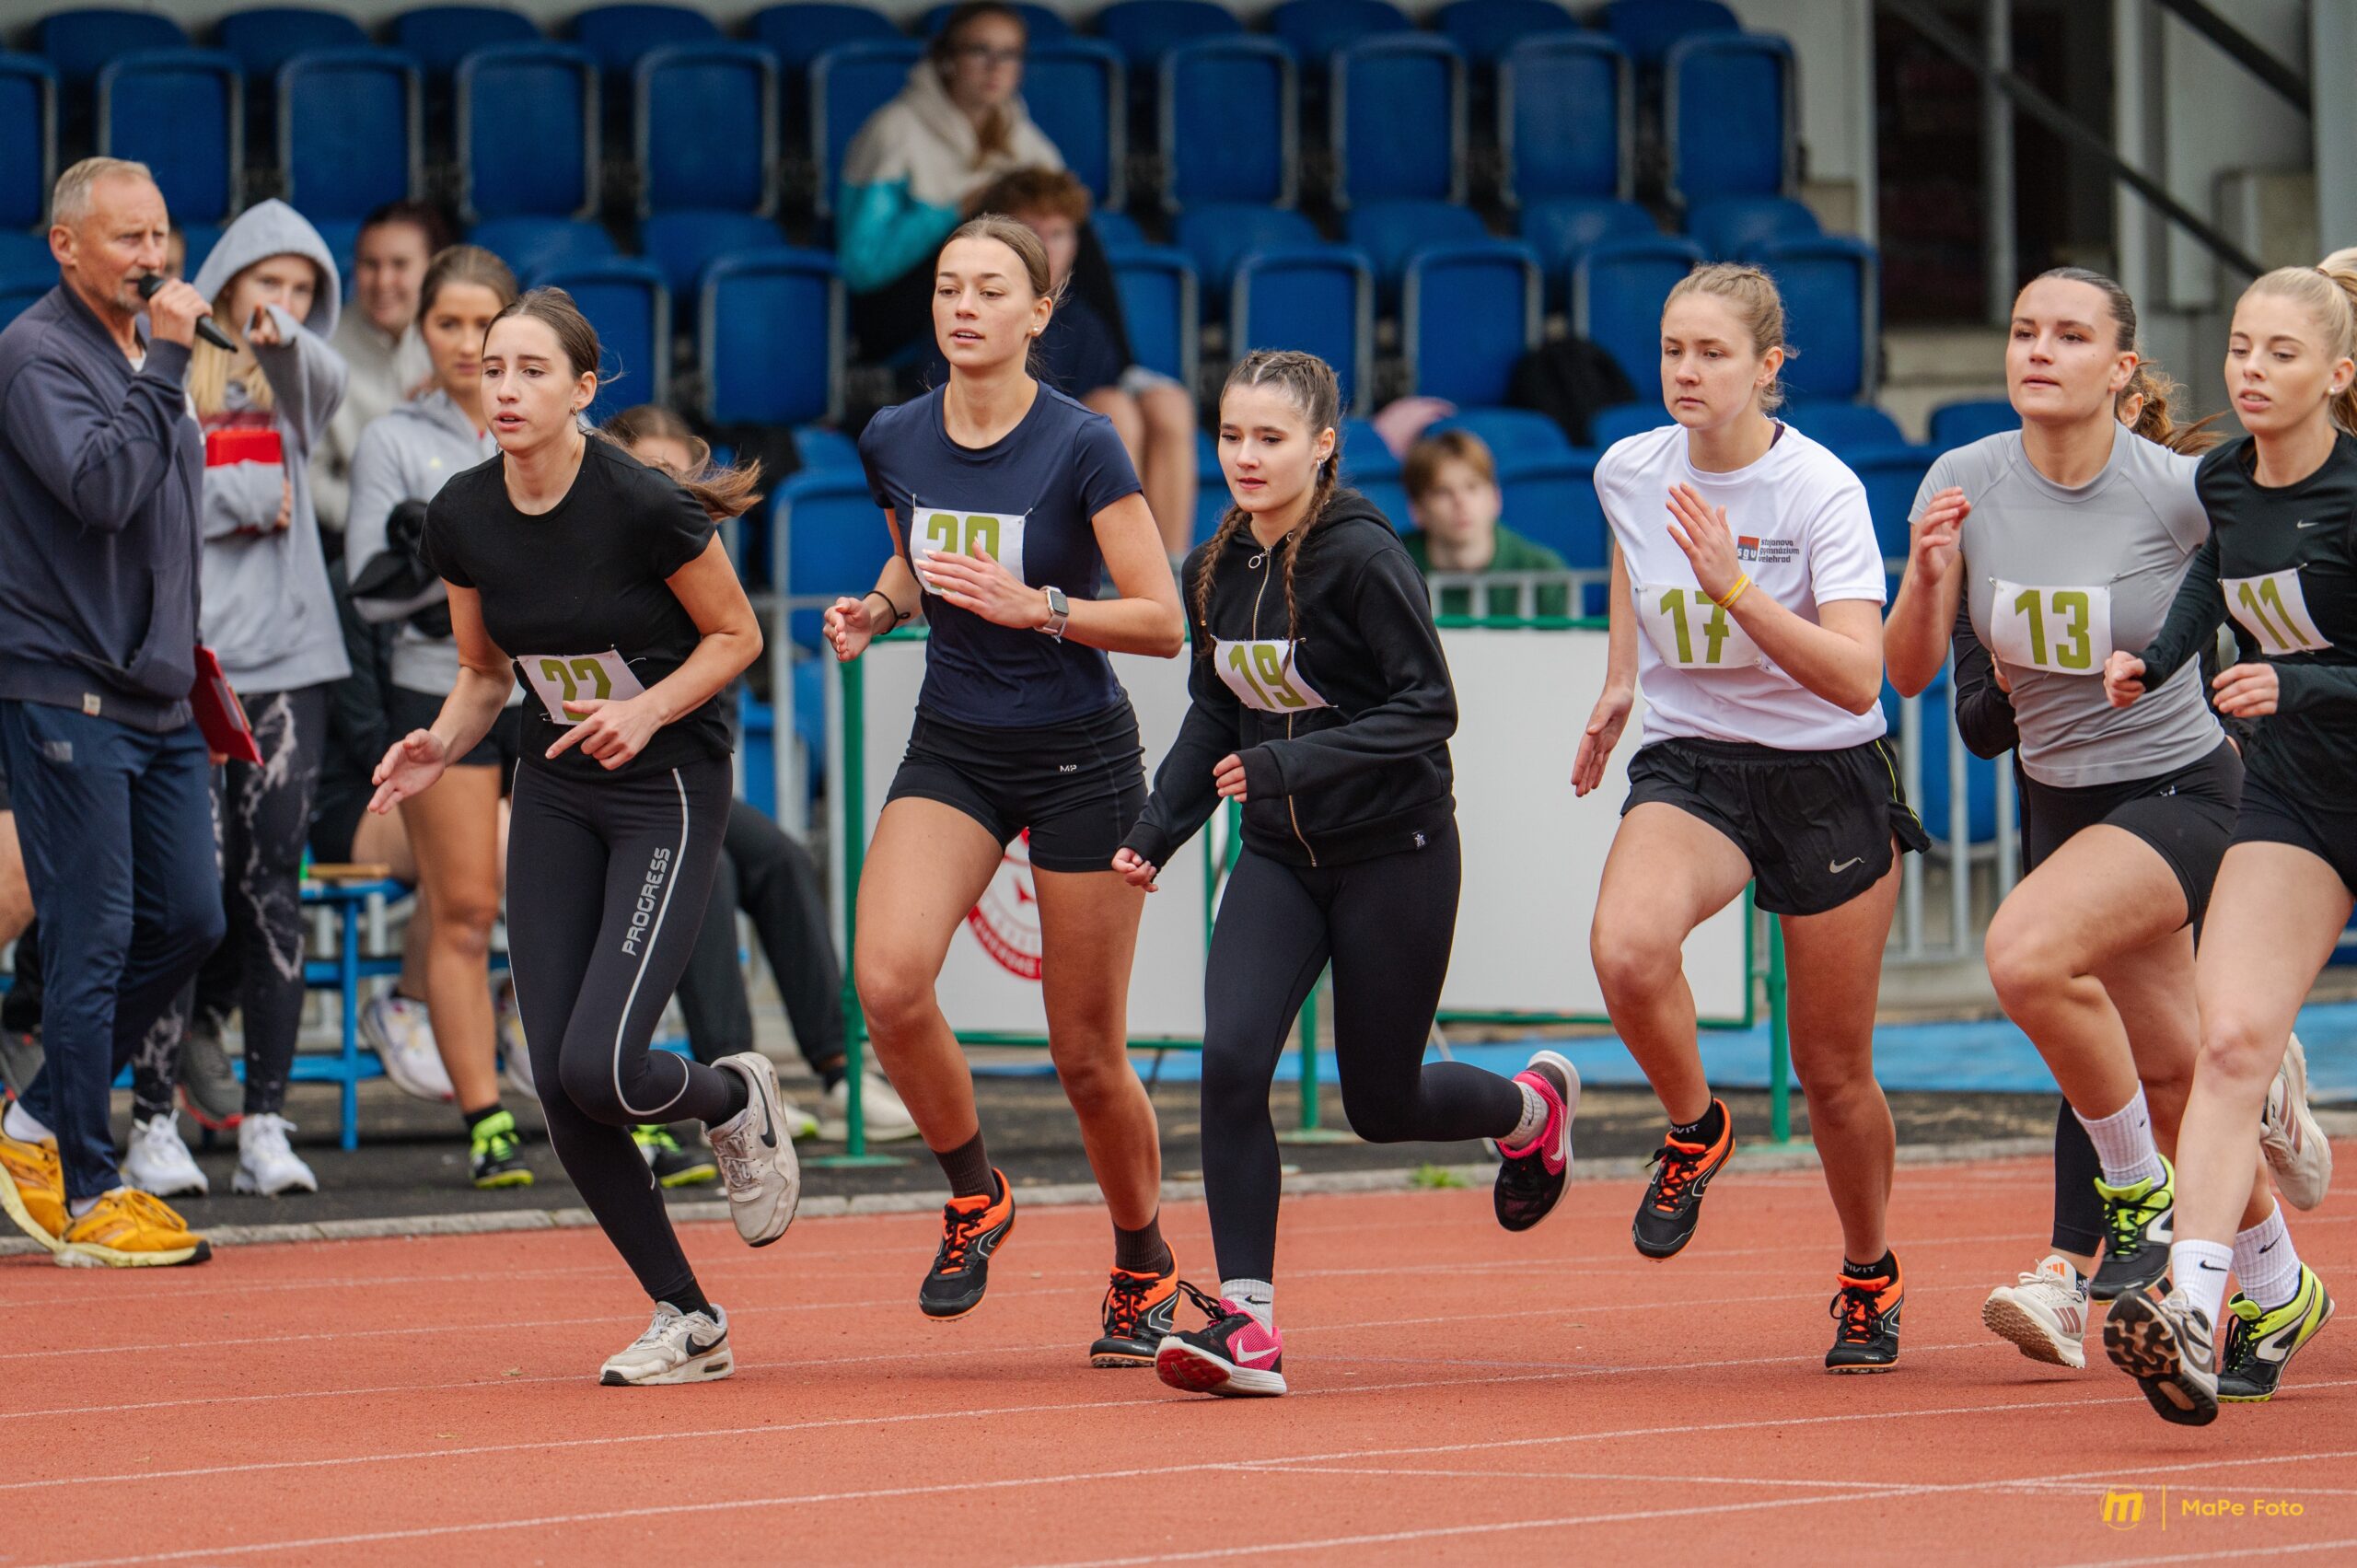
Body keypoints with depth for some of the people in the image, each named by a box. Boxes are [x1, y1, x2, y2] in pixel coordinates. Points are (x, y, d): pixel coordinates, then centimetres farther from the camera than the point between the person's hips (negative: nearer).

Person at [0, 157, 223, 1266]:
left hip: (157, 697, 9)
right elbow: (102, 487, -25)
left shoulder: (149, 350, 16)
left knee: (187, 922, 8)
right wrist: (163, 367, -22)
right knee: (92, 941, -7)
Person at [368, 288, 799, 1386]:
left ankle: (735, 1101, 18)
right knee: (559, 1088, -2)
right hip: (554, 795, 6)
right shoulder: (459, 518, -5)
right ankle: (686, 1321, 14)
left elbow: (736, 637, -8)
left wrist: (645, 714, -23)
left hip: (668, 793, -5)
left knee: (599, 1068, -18)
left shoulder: (643, 505, -21)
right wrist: (442, 746, -10)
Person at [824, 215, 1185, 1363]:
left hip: (1080, 759, -4)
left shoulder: (1082, 447, -15)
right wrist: (876, 609, -1)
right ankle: (974, 1196, 3)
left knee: (1087, 1056, 1)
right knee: (888, 979, -22)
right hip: (952, 750, 4)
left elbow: (1162, 622, -13)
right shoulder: (893, 442, -1)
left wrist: (1036, 606, -26)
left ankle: (1143, 1266, 27)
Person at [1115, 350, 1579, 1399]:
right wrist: (1156, 831, 4)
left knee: (1381, 1106, 6)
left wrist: (1289, 764, -27)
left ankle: (1531, 1105, 40)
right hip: (1280, 856, 5)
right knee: (1231, 1061, -16)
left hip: (1394, 852, -5)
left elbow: (1428, 709, -19)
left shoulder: (1364, 556, -18)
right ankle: (1247, 1323, -12)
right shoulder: (1217, 568, 2)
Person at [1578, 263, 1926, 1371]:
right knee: (1626, 947, -32)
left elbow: (1857, 679, -28)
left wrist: (1731, 584, -36)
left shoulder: (1821, 491, -18)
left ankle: (1869, 1277, 33)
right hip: (1688, 764, 2)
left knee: (1833, 1071, 6)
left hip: (1828, 779, -2)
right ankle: (1693, 1131, -2)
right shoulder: (1628, 473, -5)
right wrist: (1620, 682, 21)